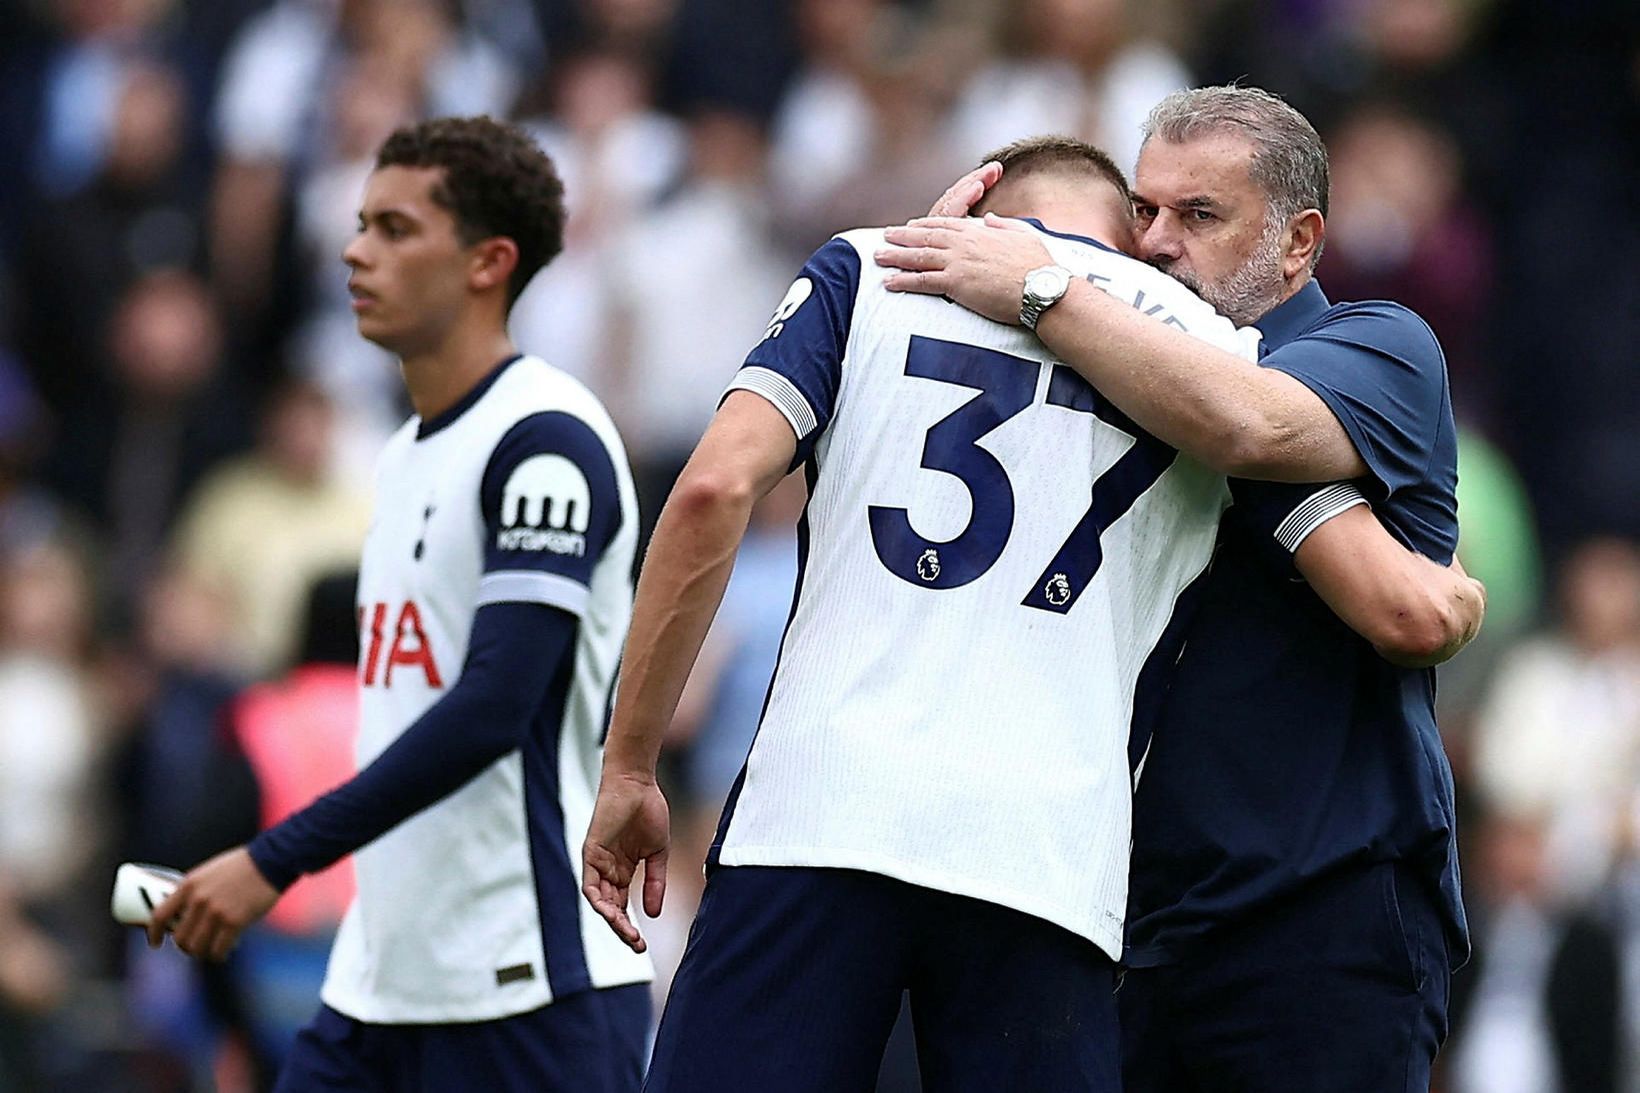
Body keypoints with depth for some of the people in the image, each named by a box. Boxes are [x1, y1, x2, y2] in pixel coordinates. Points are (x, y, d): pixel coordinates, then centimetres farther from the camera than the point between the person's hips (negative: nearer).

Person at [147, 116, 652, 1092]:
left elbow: (493, 710, -21)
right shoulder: (407, 457, 17)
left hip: (533, 986, -9)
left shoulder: (545, 441, -13)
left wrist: (277, 861, -22)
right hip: (380, 982, 9)